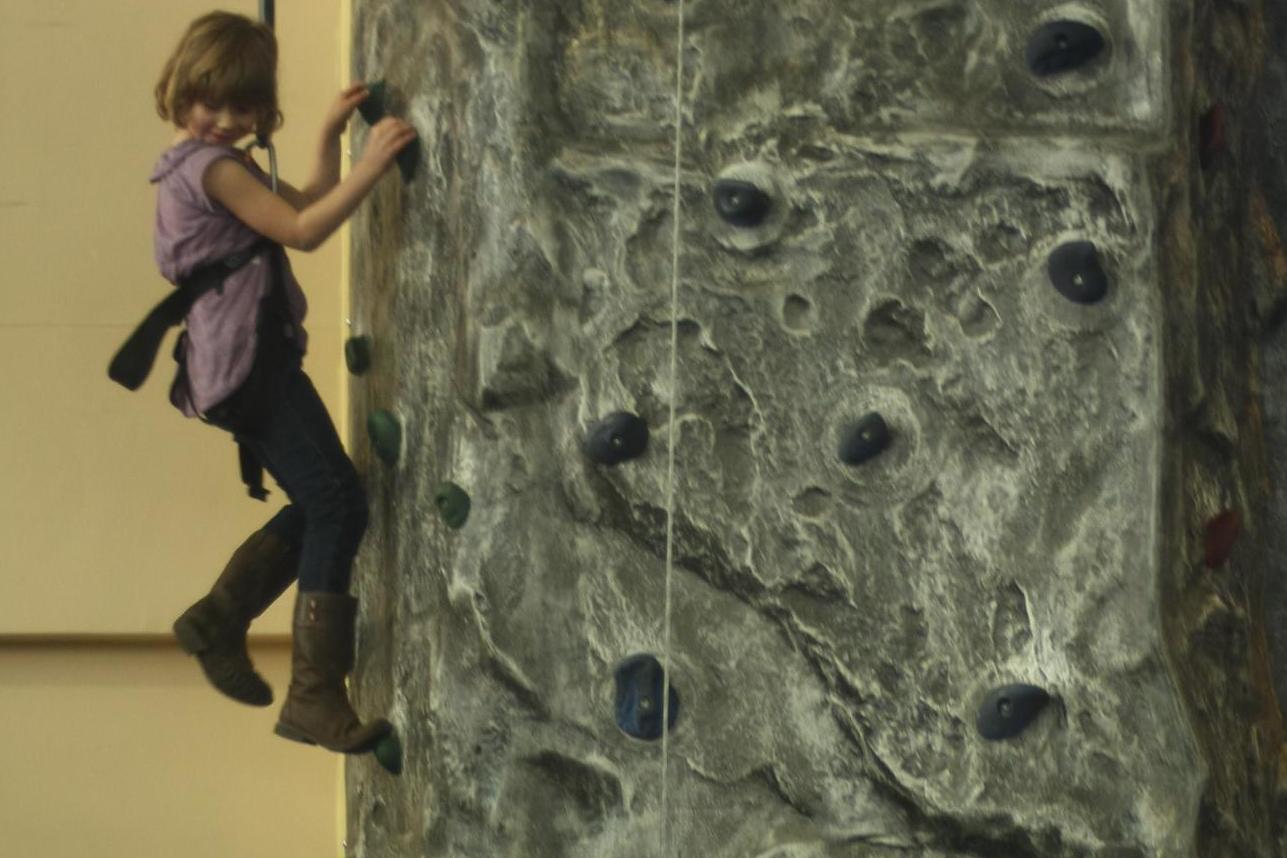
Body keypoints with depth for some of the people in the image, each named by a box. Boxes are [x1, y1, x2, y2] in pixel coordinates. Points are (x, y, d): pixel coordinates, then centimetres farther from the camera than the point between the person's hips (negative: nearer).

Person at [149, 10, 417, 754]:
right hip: (247, 362, -10)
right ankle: (316, 696, -14)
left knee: (319, 507, 17)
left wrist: (333, 134, 16)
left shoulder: (222, 163, 18)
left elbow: (303, 207, 22)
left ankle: (217, 621, 25)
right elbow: (303, 231, -21)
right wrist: (371, 166, -26)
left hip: (250, 363, 10)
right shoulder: (212, 167, -13)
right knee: (339, 504, -13)